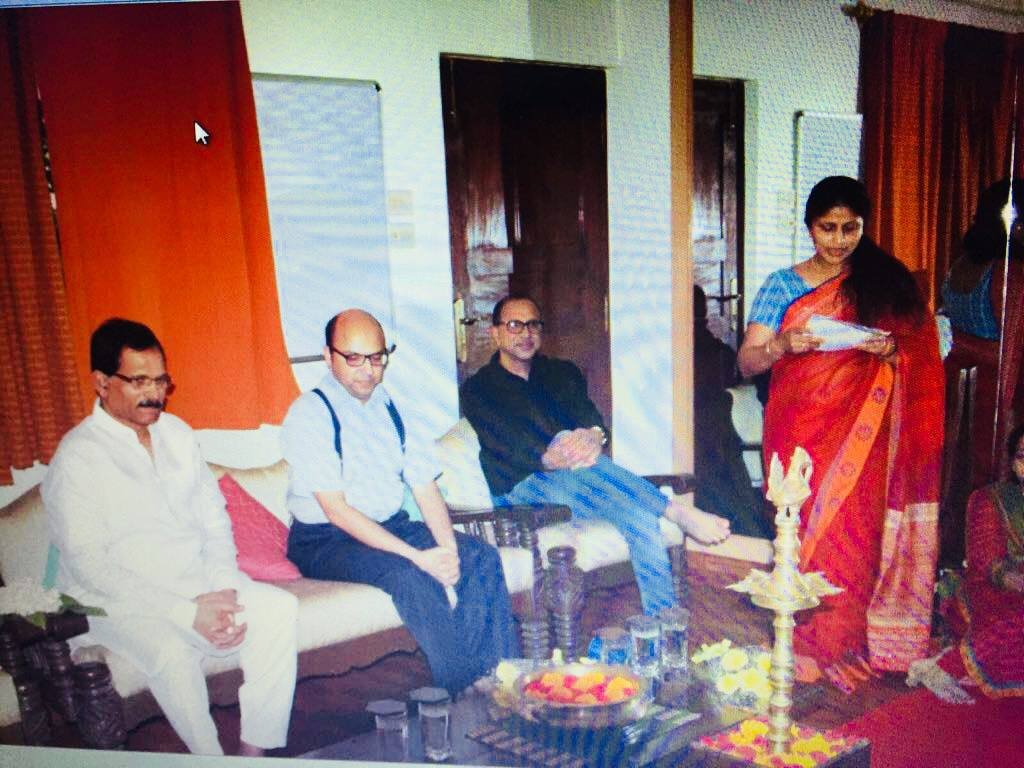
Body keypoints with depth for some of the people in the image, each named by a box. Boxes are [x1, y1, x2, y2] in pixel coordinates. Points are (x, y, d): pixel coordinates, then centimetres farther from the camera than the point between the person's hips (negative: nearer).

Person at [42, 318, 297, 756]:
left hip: (199, 581, 6)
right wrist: (187, 613, -23)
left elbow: (214, 516, 8)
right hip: (120, 599, -5)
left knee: (279, 608, -17)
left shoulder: (176, 432, 7)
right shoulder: (77, 458, -12)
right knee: (173, 653, -34)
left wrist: (223, 590, -9)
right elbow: (89, 564, -17)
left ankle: (256, 750, -9)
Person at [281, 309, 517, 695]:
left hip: (393, 526, 6)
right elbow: (336, 510, -19)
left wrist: (447, 548, -18)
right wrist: (416, 556, -26)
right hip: (325, 541, -6)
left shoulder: (395, 407, 6)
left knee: (481, 557, -14)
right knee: (409, 577, -32)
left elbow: (426, 487, 2)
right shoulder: (309, 414, -13)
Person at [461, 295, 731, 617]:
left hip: (580, 480, 4)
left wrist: (594, 434, -25)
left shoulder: (563, 372, 21)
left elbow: (588, 413, 1)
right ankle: (679, 513, -32)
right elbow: (504, 444, -11)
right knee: (583, 472, -36)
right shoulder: (477, 389, 7)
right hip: (520, 488, -3)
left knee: (640, 514, -28)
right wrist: (548, 459, -32)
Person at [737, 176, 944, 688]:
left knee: (855, 532, -1)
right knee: (806, 533, 0)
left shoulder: (888, 281, 7)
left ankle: (846, 641, 16)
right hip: (800, 431, 0)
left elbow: (920, 358, 8)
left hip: (862, 435, 1)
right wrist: (784, 344, -20)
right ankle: (807, 645, 14)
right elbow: (746, 362, -1)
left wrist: (890, 351, -13)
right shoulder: (783, 285, 4)